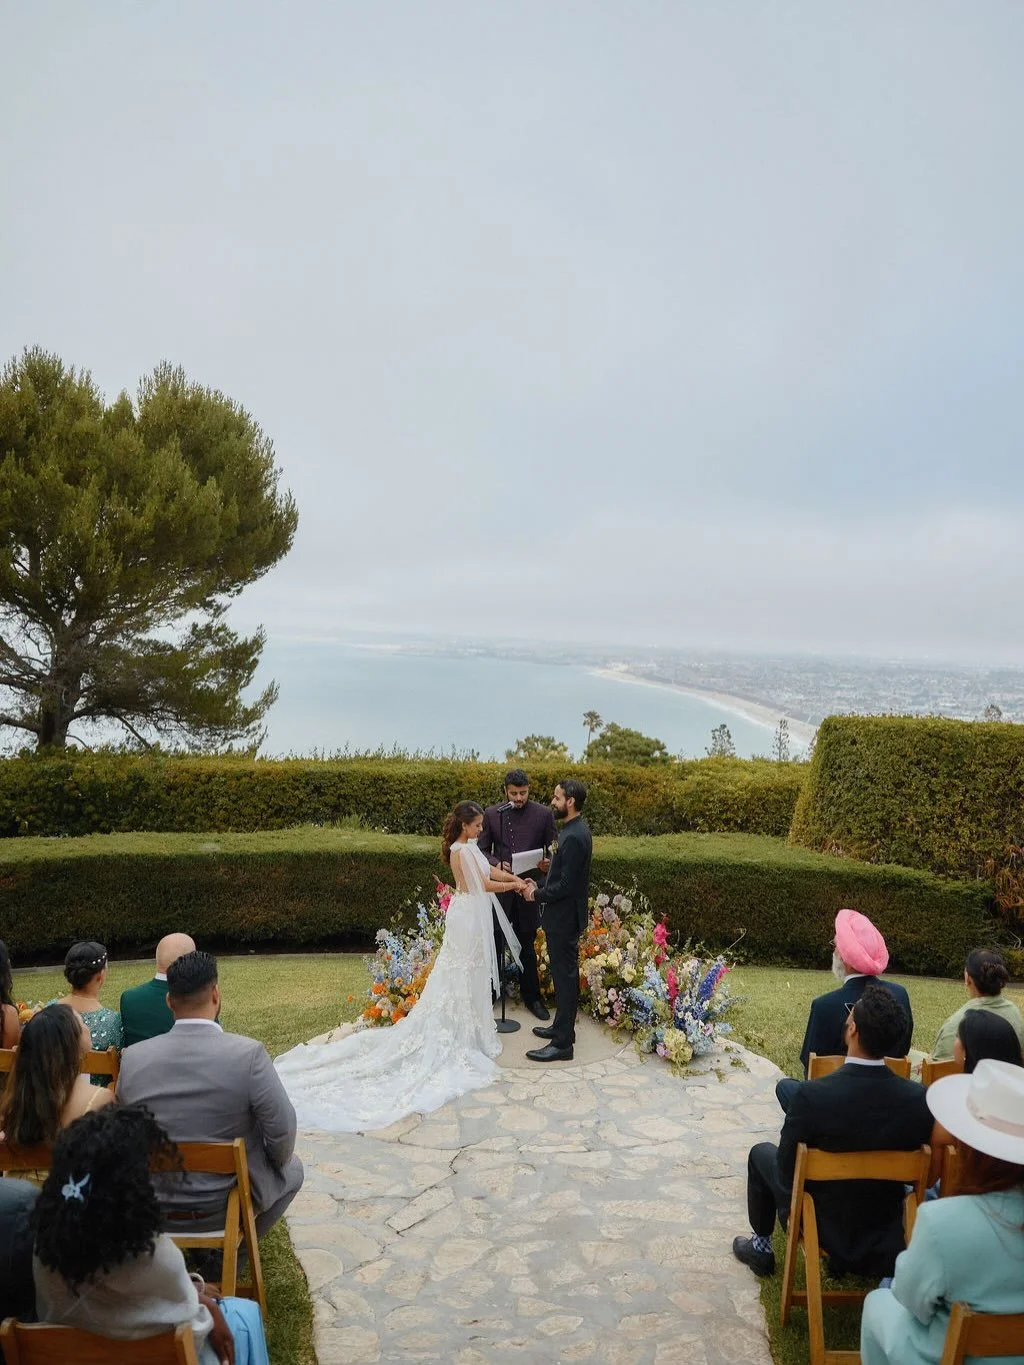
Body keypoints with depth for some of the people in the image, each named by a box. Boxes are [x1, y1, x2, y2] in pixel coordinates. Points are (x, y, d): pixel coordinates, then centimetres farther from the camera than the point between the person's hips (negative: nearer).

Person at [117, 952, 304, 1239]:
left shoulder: (133, 1057, -13)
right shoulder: (249, 1054, -25)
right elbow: (282, 1131, -17)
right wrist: (280, 1160, 5)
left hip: (153, 1208, 4)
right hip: (226, 1205, -4)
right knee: (292, 1169, 26)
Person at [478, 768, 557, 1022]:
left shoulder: (544, 814, -3)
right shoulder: (492, 814, -1)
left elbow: (553, 849, 4)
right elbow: (483, 849, 4)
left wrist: (548, 864, -17)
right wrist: (497, 864, -15)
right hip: (500, 885, 0)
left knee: (527, 944, 11)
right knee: (494, 942, 8)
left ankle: (531, 996, 26)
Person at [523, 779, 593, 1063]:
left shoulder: (573, 837, -25)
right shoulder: (575, 830, 8)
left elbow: (566, 885, -25)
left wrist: (537, 895, -12)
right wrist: (540, 887, 7)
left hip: (564, 917, -10)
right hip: (565, 915, 10)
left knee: (565, 977, -1)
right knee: (565, 974, 19)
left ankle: (562, 1044, 8)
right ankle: (562, 1027, 33)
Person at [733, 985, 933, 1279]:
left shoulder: (811, 1095, -31)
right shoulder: (919, 1099, -22)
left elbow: (786, 1166, -17)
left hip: (822, 1224, -2)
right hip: (887, 1233, 3)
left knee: (761, 1153, 22)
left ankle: (761, 1247, 35)